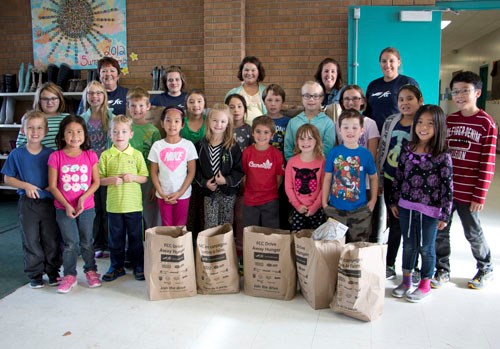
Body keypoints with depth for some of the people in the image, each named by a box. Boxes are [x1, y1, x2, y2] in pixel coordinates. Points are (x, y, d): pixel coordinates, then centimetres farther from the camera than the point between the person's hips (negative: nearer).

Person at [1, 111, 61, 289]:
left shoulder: (51, 154, -3)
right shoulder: (16, 154, -2)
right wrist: (26, 186, -13)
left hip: (48, 202, 0)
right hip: (27, 203, 0)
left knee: (51, 239, 8)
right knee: (31, 240, 8)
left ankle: (53, 272, 23)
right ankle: (35, 274, 21)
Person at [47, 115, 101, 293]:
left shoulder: (90, 155, -4)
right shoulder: (56, 157, -7)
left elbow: (96, 182, -2)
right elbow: (52, 186, -6)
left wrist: (83, 198, -15)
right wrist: (66, 205, -13)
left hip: (87, 207, 1)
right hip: (64, 208, -1)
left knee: (87, 241, 13)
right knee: (70, 243, 6)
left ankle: (91, 270, 31)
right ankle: (69, 275, 22)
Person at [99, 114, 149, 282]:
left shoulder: (137, 154, 0)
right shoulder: (106, 155, 0)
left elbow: (144, 178, 4)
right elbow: (99, 180, 3)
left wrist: (133, 177, -15)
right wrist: (111, 180, -16)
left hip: (133, 204, -1)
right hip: (114, 204, 1)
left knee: (135, 237, 9)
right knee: (116, 237, 12)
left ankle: (138, 266, 23)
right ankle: (117, 266, 27)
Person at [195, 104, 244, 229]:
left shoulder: (233, 146, -7)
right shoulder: (201, 145, -1)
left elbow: (240, 169, -7)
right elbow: (196, 168, 3)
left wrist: (227, 180, -19)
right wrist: (204, 182, -10)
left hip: (228, 192, -1)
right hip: (209, 192, 1)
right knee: (210, 227, 5)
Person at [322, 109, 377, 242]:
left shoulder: (366, 154, -4)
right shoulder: (334, 152, -4)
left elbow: (373, 177, 8)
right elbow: (327, 178, 1)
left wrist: (373, 200, 4)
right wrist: (324, 202, 0)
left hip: (360, 210, 0)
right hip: (335, 209, 0)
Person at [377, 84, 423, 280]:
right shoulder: (391, 122, 5)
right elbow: (381, 151, 9)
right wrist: (378, 180, 8)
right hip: (391, 180, 3)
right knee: (394, 224, 14)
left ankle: (414, 267, 24)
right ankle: (389, 264, 27)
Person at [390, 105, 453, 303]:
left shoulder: (442, 156, -11)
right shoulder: (407, 150, 2)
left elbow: (447, 187, -10)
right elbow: (398, 177, 9)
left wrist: (445, 214, -10)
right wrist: (394, 202, 11)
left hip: (430, 210, -4)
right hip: (406, 207, 4)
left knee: (426, 248, 11)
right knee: (408, 246, 16)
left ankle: (425, 285, 29)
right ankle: (406, 281, 33)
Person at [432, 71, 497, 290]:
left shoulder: (486, 123, -8)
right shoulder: (449, 120, 6)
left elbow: (487, 164, -10)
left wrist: (480, 195, -11)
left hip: (468, 192, -4)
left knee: (473, 233, 11)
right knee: (439, 230, 10)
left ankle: (486, 269, 35)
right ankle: (442, 270, 28)